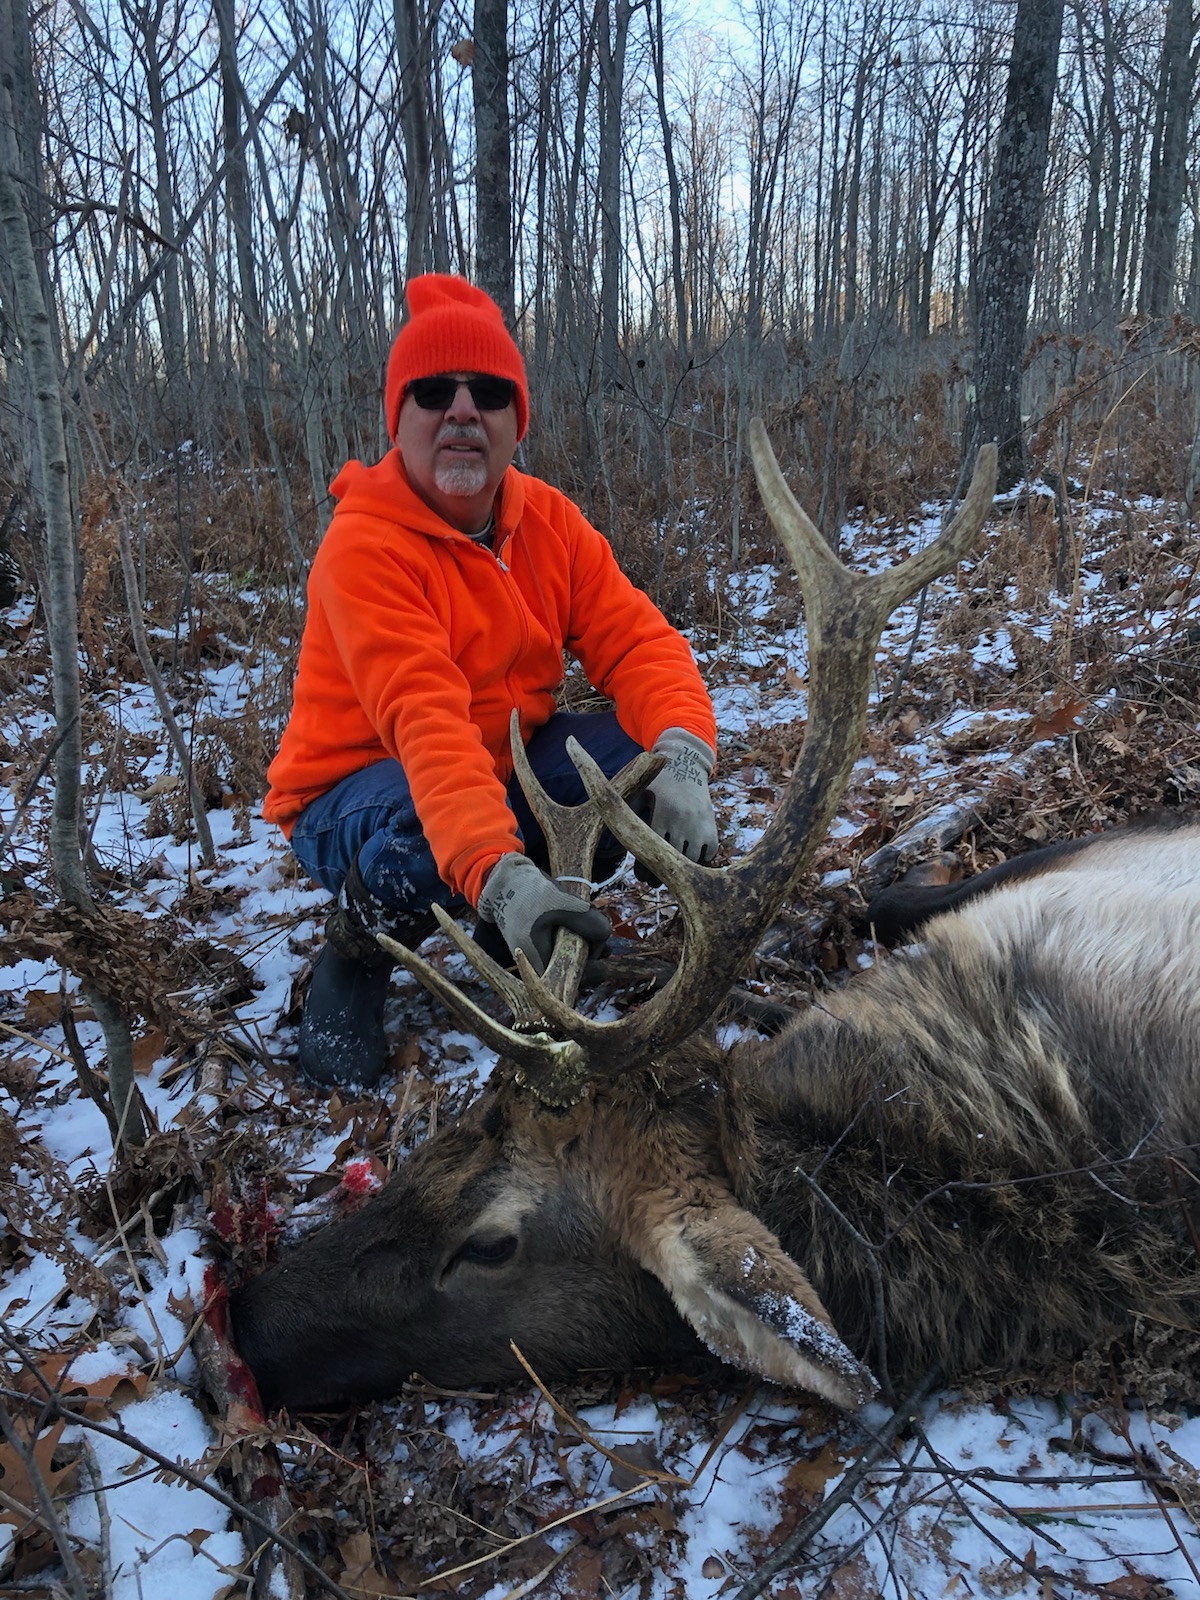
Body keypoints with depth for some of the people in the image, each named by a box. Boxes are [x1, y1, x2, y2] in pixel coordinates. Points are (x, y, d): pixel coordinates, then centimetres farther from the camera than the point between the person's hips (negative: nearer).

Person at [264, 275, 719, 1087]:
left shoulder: (549, 519, -4)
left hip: (507, 768, 6)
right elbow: (427, 720, -38)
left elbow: (637, 642, -14)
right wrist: (498, 874, -52)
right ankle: (357, 949, -3)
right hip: (358, 790, -5)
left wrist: (684, 758, -36)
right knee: (421, 851, -41)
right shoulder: (365, 545, -24)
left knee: (650, 754, -20)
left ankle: (520, 931, 4)